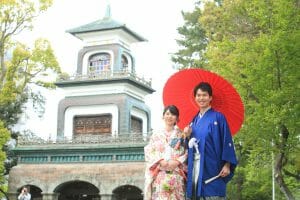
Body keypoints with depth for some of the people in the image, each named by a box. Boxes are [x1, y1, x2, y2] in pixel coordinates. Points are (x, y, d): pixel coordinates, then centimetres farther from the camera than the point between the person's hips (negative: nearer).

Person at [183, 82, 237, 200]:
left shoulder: (218, 117, 0)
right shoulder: (194, 120, 17)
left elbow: (227, 141, -6)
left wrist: (227, 165, -14)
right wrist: (188, 136, -1)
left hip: (212, 166, -5)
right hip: (195, 166, 5)